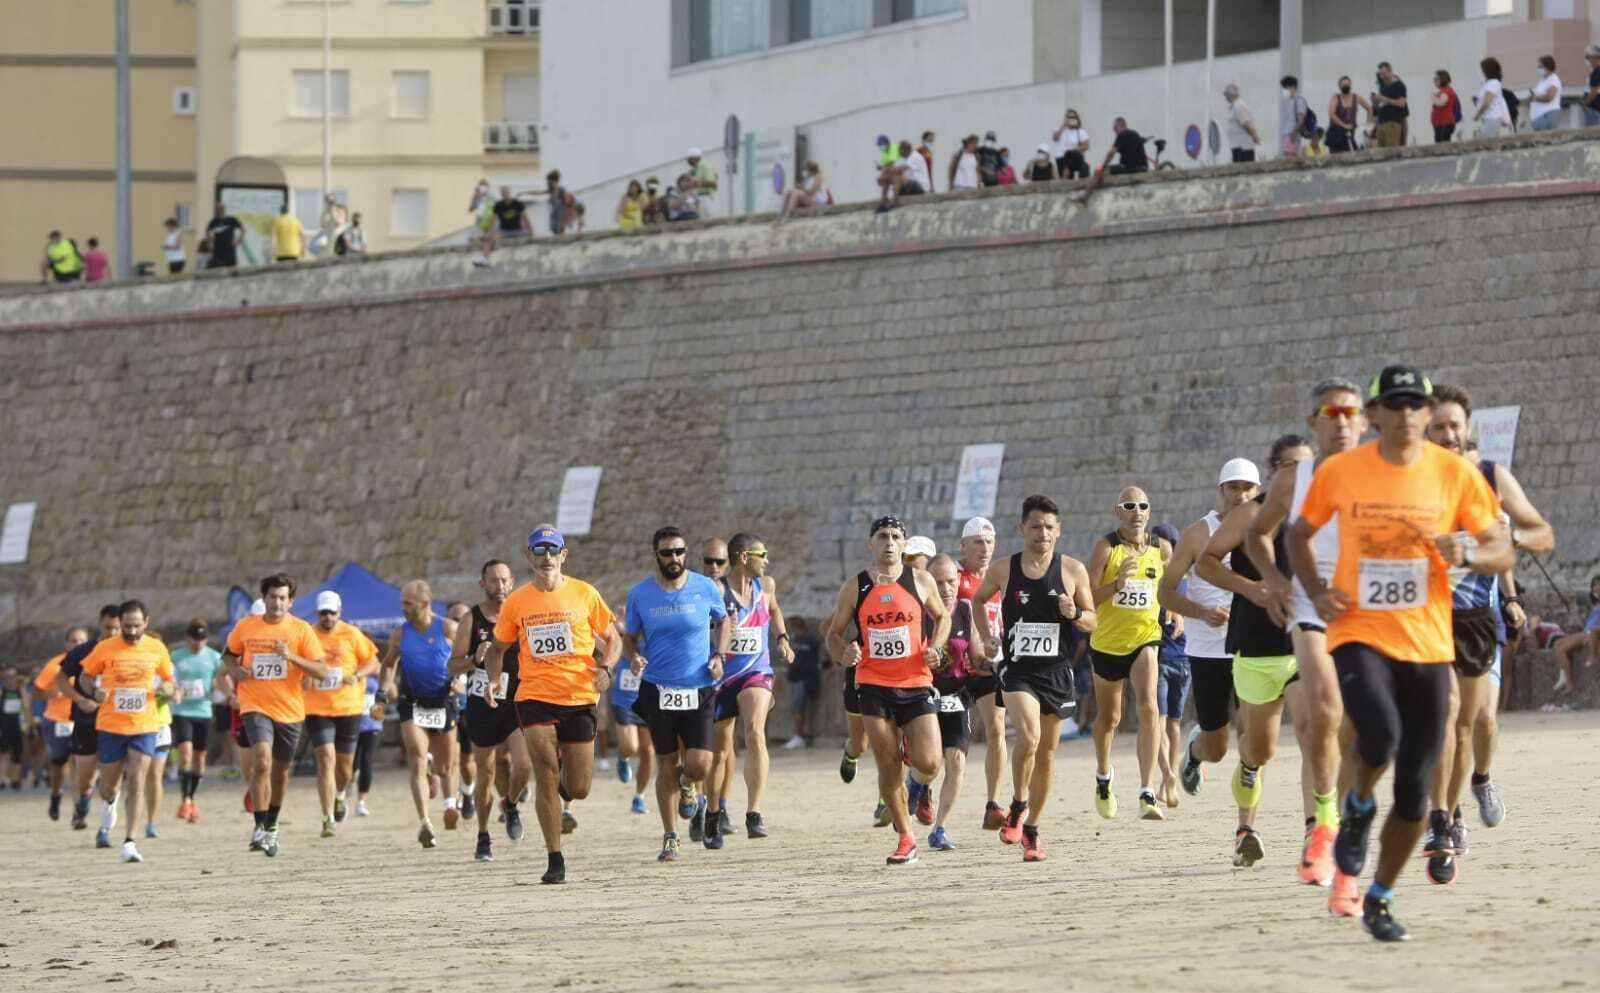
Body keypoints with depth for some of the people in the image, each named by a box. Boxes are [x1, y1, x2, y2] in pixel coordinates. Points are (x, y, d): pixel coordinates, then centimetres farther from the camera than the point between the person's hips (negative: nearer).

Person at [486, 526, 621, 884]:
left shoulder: (584, 594, 1)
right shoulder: (517, 601, 4)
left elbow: (612, 638, 9)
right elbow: (498, 648, 16)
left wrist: (606, 668, -11)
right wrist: (493, 680, -3)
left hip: (579, 698, 0)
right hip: (534, 697, 0)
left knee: (578, 789, 2)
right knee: (545, 775, -12)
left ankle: (565, 781, 40)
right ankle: (555, 860, -5)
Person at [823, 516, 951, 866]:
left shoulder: (921, 581, 3)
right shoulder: (855, 588, 4)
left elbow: (942, 617, 17)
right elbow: (834, 633, 11)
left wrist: (935, 647, -2)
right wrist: (844, 652, -12)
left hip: (916, 684, 0)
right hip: (874, 686, 0)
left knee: (928, 764, -10)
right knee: (888, 767, -3)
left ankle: (918, 785, 28)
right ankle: (905, 839, 11)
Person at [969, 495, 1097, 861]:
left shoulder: (1073, 571, -1)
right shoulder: (1003, 571, -1)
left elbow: (1093, 622, 6)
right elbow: (978, 600, 19)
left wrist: (1075, 614, -15)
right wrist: (985, 637, 6)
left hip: (1057, 671, 2)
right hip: (1017, 668, -2)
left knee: (1047, 752, 8)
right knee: (1029, 736, -24)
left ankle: (1031, 828, 23)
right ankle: (1018, 807, -2)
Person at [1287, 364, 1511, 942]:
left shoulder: (1456, 475, -2)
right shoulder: (1338, 471, -1)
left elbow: (1503, 553, 2)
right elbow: (1299, 534, 15)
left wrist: (1467, 553, -21)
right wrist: (1315, 592, -2)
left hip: (1428, 646, 2)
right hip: (1360, 635, -2)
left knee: (1415, 794, 1)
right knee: (1380, 736, -31)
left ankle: (1380, 899, 21)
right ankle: (1358, 808, 4)